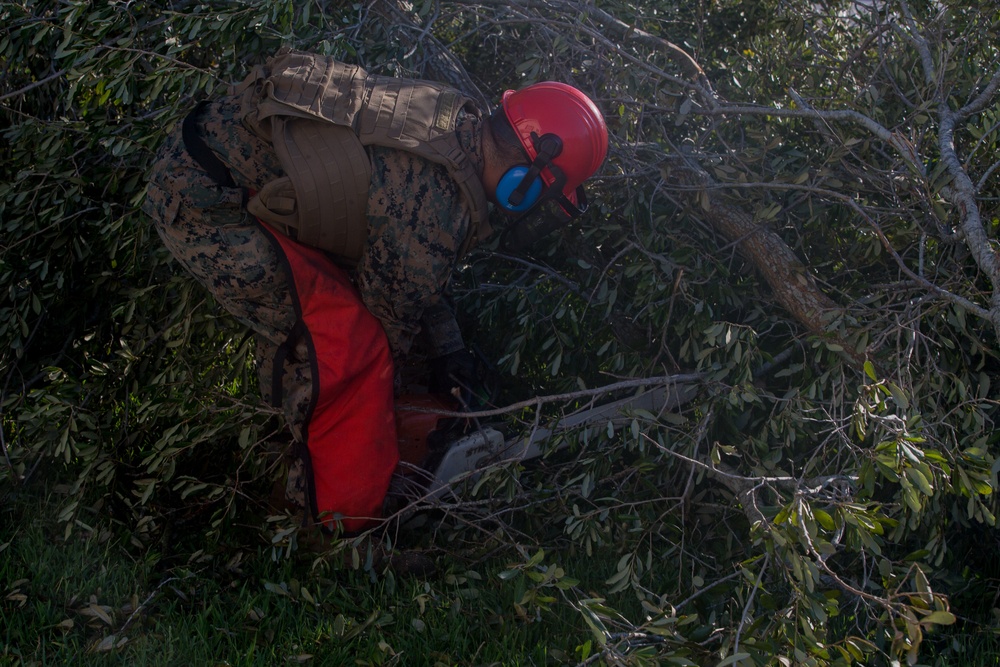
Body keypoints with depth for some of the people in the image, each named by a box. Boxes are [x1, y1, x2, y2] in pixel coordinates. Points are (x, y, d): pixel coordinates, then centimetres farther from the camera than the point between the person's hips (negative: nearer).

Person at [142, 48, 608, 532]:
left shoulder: (452, 118, 5)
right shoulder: (437, 210, -23)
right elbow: (390, 313, -6)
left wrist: (447, 340, 24)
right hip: (199, 201, -10)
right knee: (349, 347, -10)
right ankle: (342, 526, 4)